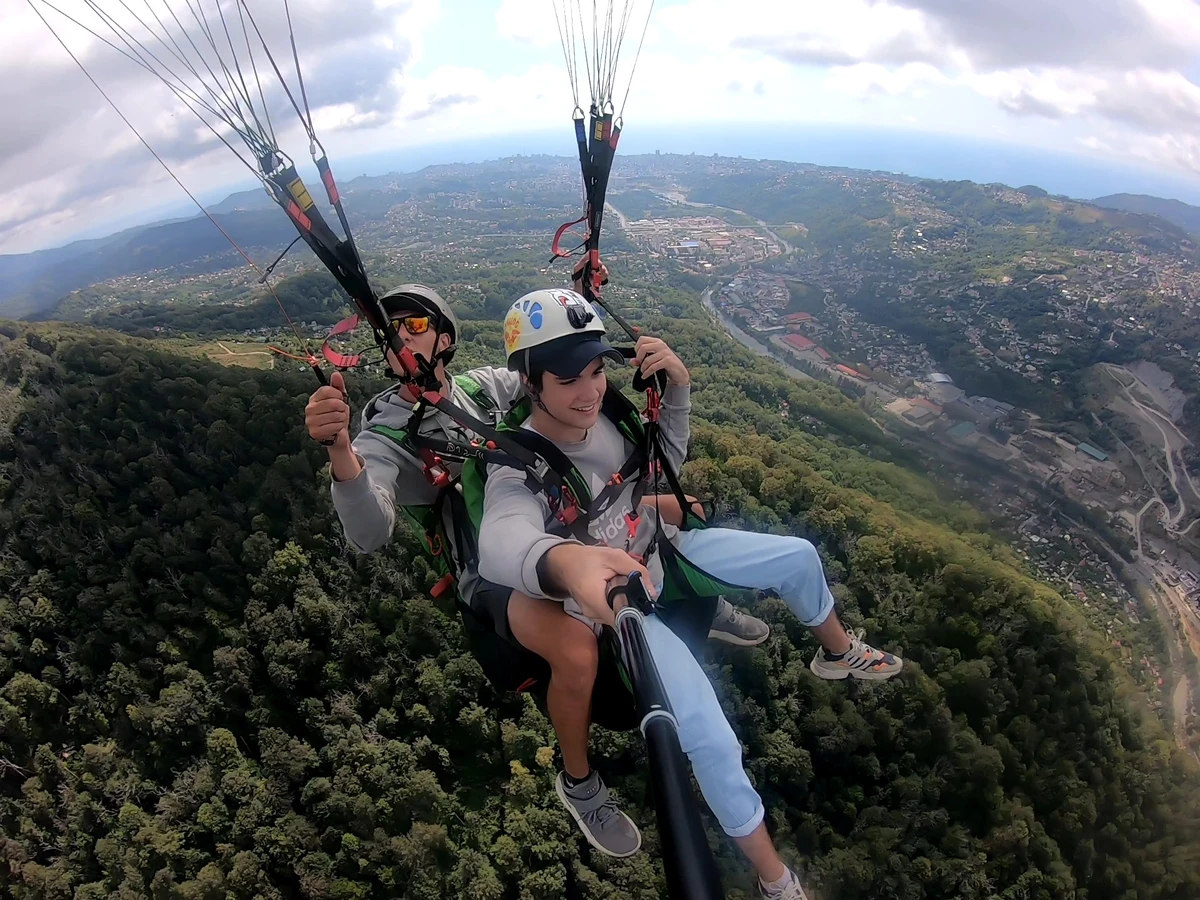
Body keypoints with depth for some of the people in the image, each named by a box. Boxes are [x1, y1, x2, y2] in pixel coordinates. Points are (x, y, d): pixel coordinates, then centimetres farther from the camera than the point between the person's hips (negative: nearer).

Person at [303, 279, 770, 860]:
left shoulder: (487, 385, 4)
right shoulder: (385, 435, -11)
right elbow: (369, 536, -28)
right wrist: (341, 451, -46)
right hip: (495, 577, -5)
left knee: (674, 506, 3)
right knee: (576, 647, -34)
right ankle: (578, 783, -2)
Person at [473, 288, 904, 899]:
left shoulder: (602, 412, -15)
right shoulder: (517, 465, -30)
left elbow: (667, 462, 1)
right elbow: (502, 540, -51)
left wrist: (676, 386, -16)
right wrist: (568, 561, -74)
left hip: (664, 548, 6)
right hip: (618, 602, -6)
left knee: (799, 556, 11)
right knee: (712, 742, -16)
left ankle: (838, 652, 43)